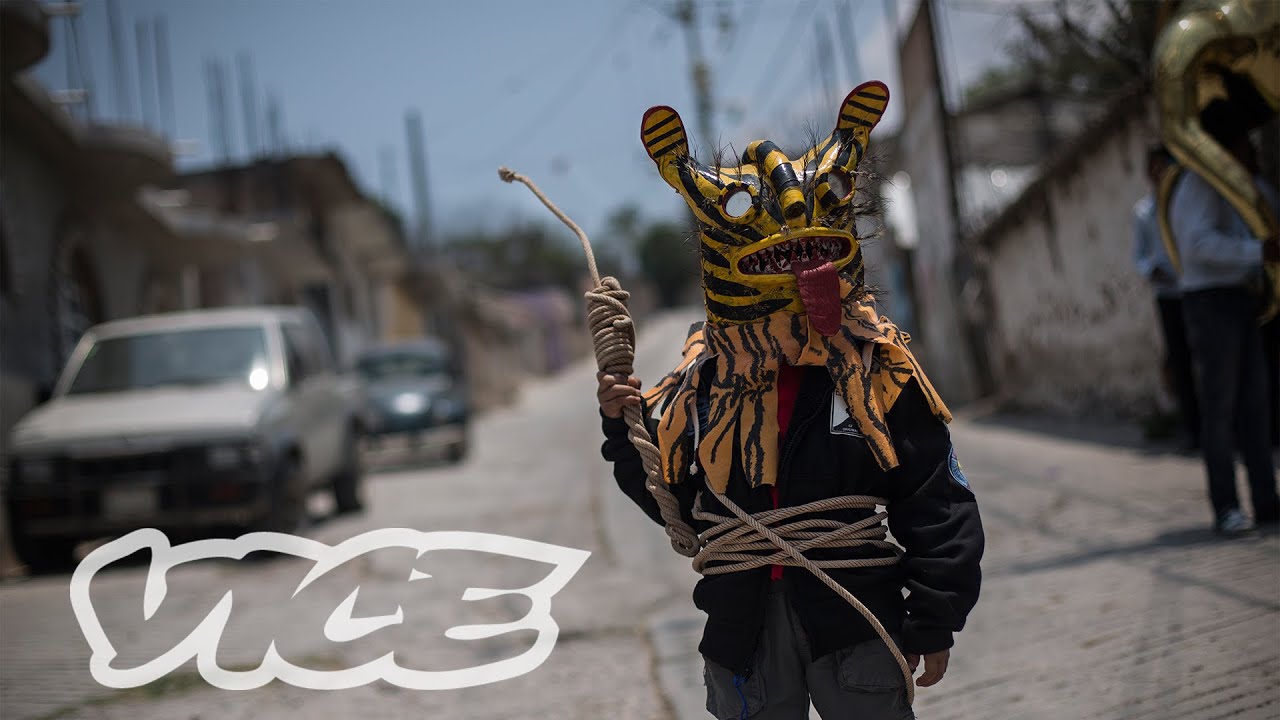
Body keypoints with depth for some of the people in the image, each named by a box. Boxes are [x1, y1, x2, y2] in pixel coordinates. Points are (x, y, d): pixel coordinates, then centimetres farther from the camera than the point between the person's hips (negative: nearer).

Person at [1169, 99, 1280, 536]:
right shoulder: (1198, 185, -10)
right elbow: (1199, 242, -24)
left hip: (1239, 302, 9)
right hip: (1211, 301, -9)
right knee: (1220, 408, -7)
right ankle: (1226, 508, -5)